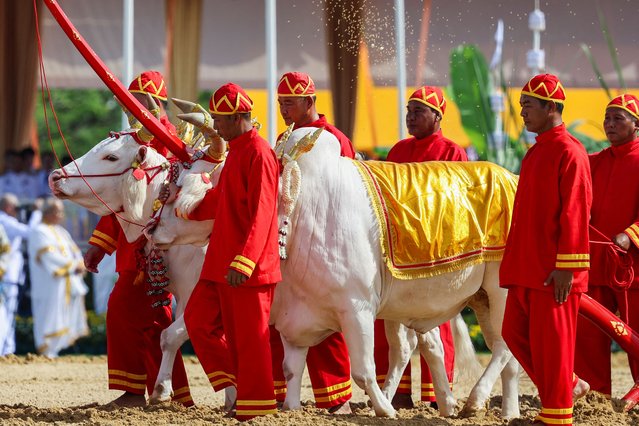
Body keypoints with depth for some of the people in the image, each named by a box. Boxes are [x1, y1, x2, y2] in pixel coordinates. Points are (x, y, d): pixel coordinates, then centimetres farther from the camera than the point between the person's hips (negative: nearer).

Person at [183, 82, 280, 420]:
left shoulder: (258, 154, -14)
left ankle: (255, 406, 4)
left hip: (247, 265, -10)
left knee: (249, 335, -4)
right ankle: (235, 385, 15)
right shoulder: (235, 152, 16)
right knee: (198, 318, 9)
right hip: (221, 259, 10)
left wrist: (243, 262, -26)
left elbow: (261, 214, -21)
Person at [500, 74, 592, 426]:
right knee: (515, 334, 11)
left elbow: (575, 213, -16)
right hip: (525, 269, 9)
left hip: (552, 272, -9)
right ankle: (566, 385, 25)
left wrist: (566, 266, -20)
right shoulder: (535, 152, 16)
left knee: (551, 341, -4)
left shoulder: (568, 152, -12)